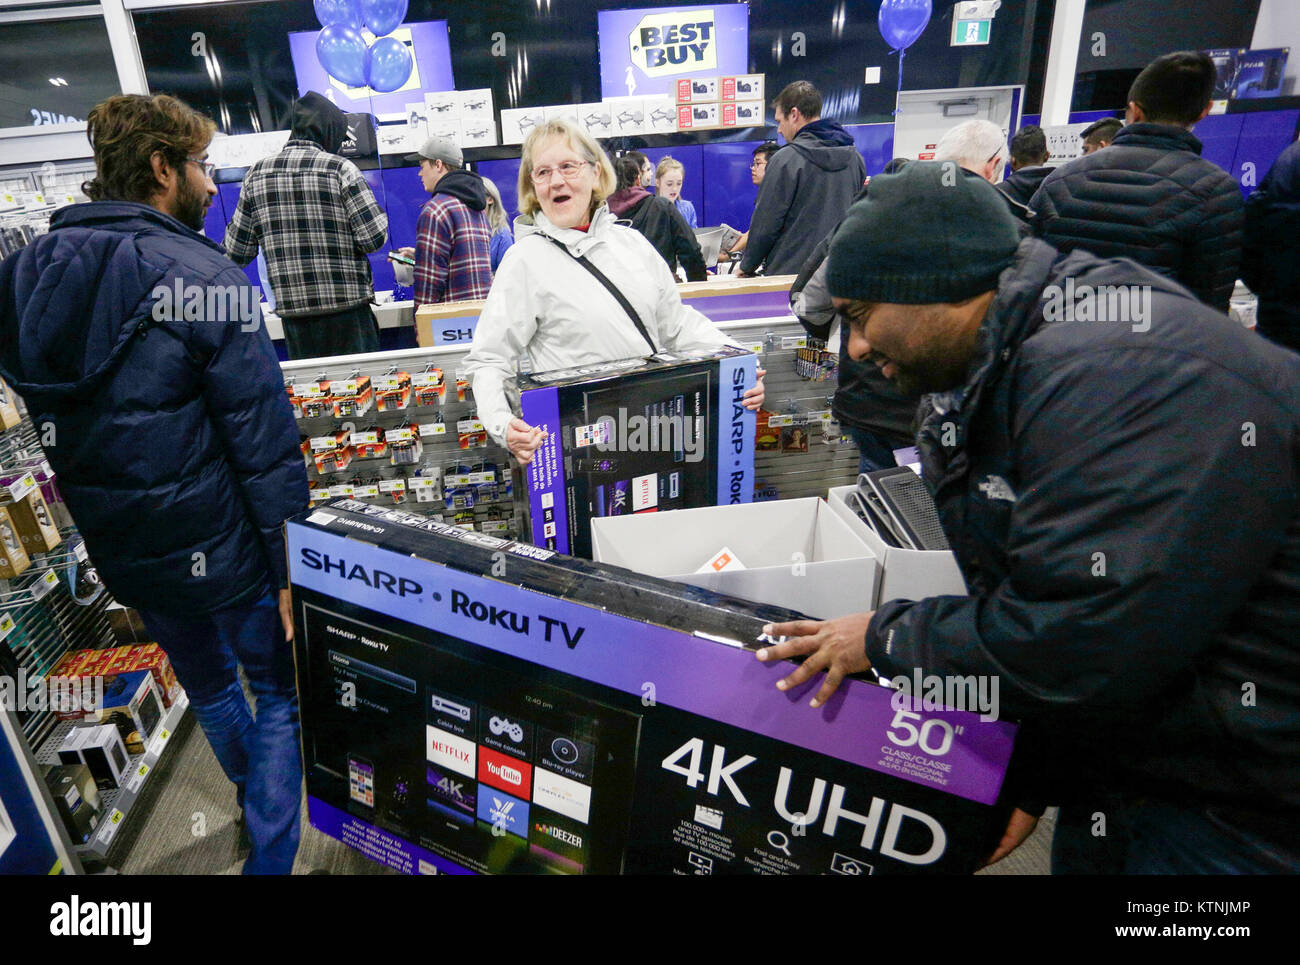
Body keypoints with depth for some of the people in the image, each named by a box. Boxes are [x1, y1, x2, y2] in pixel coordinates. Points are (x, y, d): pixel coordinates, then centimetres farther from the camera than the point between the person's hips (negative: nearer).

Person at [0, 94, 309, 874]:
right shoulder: (205, 277, -19)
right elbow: (263, 438, -22)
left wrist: (99, 531, 19)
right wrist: (291, 565, -15)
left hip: (120, 552, 7)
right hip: (219, 547, -7)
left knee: (207, 687, 27)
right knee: (280, 692, 14)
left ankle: (259, 801, 51)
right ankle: (271, 856, 23)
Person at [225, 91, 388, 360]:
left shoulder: (257, 174, 8)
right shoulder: (340, 168, -5)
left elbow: (237, 251, 11)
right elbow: (374, 238, -8)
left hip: (292, 310, 4)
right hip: (347, 310, -4)